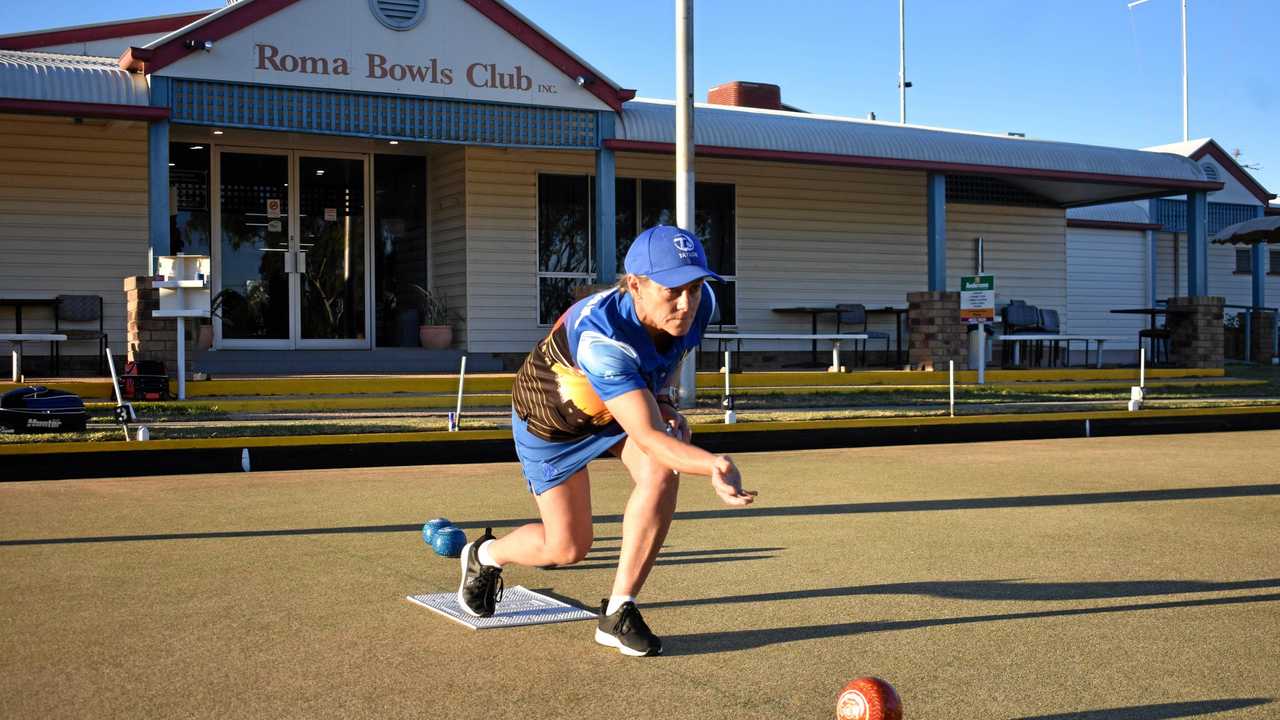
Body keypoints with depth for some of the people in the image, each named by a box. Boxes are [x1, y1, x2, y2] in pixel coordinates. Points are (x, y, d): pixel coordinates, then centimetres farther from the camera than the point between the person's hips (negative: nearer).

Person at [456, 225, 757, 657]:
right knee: (568, 548, 3)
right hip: (551, 421, -5)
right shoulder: (600, 337, -45)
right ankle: (485, 555, 39)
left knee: (662, 471, -28)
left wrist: (663, 400, -11)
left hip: (631, 402, 5)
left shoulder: (700, 304, -24)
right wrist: (713, 464, -68)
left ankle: (619, 613, -13)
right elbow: (646, 435, -51)